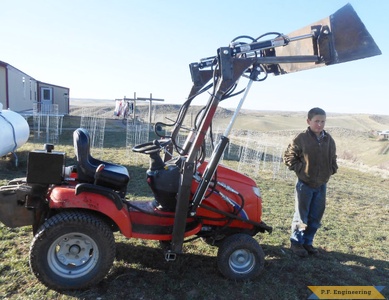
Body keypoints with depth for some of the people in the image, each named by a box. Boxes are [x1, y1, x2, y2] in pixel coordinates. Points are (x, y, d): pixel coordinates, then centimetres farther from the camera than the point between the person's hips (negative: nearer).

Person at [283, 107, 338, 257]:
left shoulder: (329, 140, 3)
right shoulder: (301, 138, -12)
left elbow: (332, 158, 19)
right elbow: (288, 156, -6)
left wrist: (331, 170, 4)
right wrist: (300, 169, -11)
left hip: (322, 184, 5)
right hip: (305, 183, -5)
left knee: (316, 217, 12)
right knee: (301, 215, 4)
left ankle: (308, 242, 28)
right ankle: (296, 242, 20)